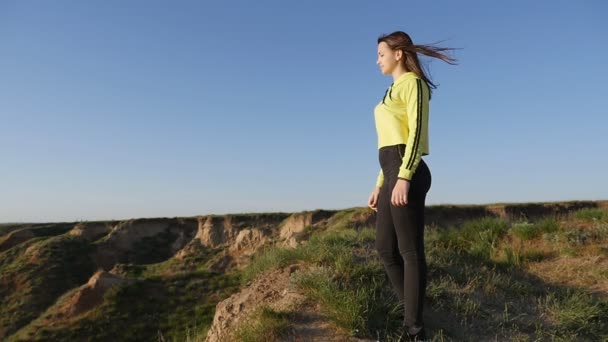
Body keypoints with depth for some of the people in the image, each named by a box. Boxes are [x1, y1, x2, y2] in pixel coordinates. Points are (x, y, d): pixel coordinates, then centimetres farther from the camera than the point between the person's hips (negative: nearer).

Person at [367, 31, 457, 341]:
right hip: (393, 173, 9)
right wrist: (380, 185, 21)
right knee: (385, 248, 9)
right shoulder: (394, 91, 26)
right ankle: (411, 315, 20)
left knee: (410, 250, -6)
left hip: (406, 173, -9)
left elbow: (417, 131, -13)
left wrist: (404, 177, -23)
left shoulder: (412, 82, 0)